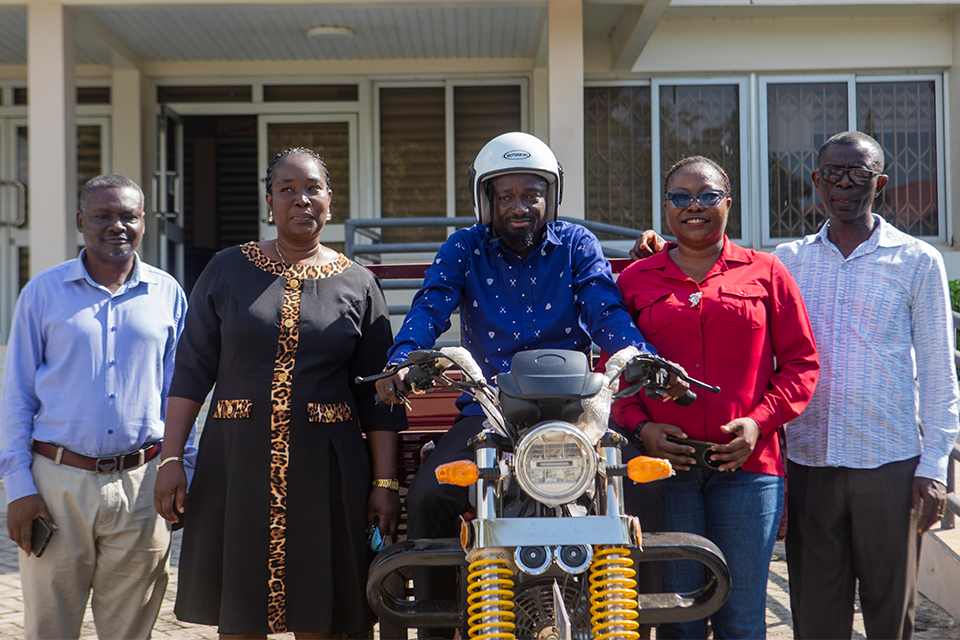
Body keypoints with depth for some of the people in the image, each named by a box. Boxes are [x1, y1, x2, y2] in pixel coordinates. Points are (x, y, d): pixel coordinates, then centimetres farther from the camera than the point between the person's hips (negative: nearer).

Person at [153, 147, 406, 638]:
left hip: (327, 468, 0)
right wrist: (170, 459, -4)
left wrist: (385, 481, -1)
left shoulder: (359, 284, 6)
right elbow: (191, 369, 5)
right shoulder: (227, 271, 7)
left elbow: (378, 396, 5)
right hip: (237, 464, 1)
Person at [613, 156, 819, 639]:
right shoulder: (636, 280, 11)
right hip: (665, 460, 1)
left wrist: (759, 421, -7)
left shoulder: (765, 273, 8)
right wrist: (641, 427, -5)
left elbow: (800, 362, 7)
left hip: (748, 462, 0)